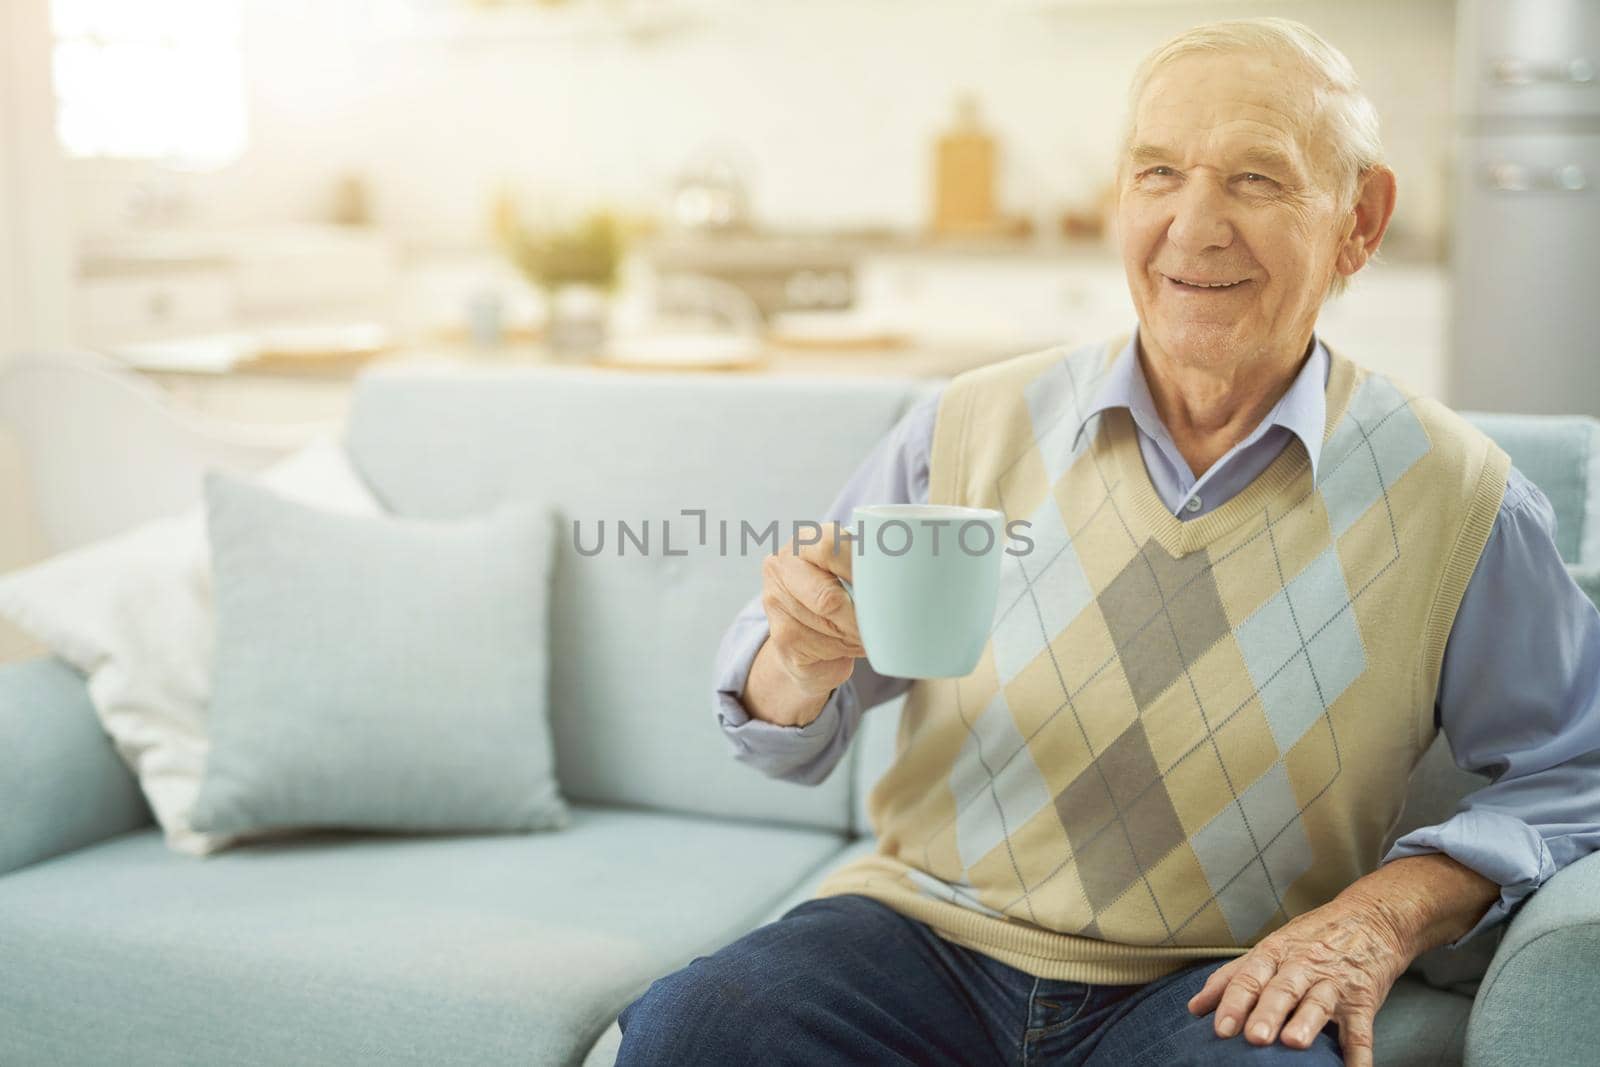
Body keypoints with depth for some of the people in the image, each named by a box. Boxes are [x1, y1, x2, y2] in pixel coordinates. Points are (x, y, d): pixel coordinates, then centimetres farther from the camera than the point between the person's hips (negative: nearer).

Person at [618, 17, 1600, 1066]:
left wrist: (1393, 911, -9)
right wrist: (806, 663, -18)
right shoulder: (969, 429, 1)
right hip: (933, 934, 1)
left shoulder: (1454, 496, -2)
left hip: (1220, 983, 0)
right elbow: (781, 735, 7)